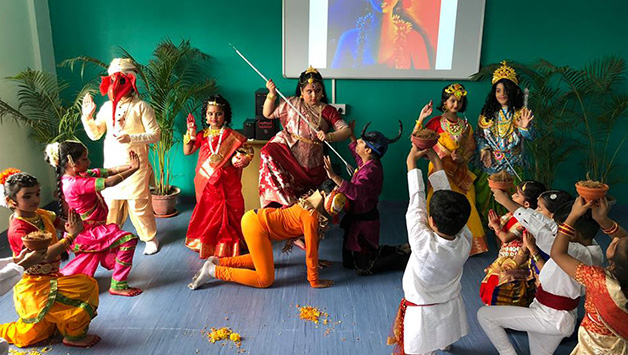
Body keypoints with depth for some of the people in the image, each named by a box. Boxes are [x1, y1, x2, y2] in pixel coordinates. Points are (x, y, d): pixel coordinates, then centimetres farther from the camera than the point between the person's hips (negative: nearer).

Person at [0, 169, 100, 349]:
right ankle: (74, 336, -2)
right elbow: (46, 255, -33)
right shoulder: (18, 229, -22)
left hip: (48, 280, 9)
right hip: (34, 287, -9)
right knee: (87, 286, -19)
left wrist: (72, 225, -15)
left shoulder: (42, 215, 1)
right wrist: (72, 234, -33)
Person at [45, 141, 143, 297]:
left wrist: (130, 165, -15)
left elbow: (109, 171, -2)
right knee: (128, 239, -17)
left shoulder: (81, 175, 2)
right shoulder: (75, 183, -27)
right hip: (86, 234, -10)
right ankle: (118, 285, -8)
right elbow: (110, 182, -28)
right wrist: (134, 169, -20)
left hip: (84, 232, 10)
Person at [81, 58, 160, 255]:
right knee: (110, 202, 10)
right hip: (111, 165, 5)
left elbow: (154, 135, -11)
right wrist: (87, 117, -6)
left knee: (138, 204, -1)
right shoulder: (107, 107, 8)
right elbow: (95, 134, 11)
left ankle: (150, 238, 16)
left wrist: (130, 138, -23)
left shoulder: (141, 107, -7)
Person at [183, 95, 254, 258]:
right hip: (206, 183, 3)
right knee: (207, 211, 10)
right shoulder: (202, 135, 6)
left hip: (226, 183, -2)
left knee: (226, 213, 3)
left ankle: (226, 245, 17)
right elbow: (187, 151, 6)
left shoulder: (232, 136, -3)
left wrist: (242, 158, -15)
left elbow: (248, 150, 5)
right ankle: (206, 244, 25)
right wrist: (190, 134, -4)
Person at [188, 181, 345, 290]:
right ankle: (213, 270, -3)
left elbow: (313, 240, 17)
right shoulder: (311, 218, -21)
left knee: (263, 260, 31)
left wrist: (314, 261, 24)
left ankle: (218, 261, 21)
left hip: (254, 217, 10)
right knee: (265, 280, -3)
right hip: (256, 226, -10)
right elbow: (311, 252, -15)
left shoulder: (311, 200, 7)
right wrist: (314, 282, -6)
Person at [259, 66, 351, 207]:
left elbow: (346, 130, -3)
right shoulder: (292, 103, 13)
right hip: (285, 148, 1)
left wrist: (328, 136, -23)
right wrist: (272, 94, 3)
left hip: (309, 160, 0)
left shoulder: (328, 111, 7)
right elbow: (268, 114, 19)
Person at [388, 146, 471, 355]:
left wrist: (411, 163, -12)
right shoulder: (465, 240, -22)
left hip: (423, 314, -6)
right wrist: (437, 163, -4)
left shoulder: (423, 243, -36)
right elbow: (446, 193, -13)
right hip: (452, 310, 6)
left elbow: (416, 201, -23)